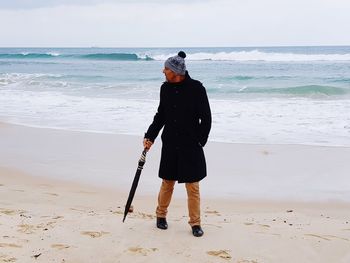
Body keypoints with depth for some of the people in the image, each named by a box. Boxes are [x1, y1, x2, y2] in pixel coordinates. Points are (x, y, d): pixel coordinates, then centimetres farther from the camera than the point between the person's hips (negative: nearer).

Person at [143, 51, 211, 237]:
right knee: (167, 182, 13)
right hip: (170, 145, 4)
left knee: (192, 186, 3)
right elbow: (161, 115, 14)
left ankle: (195, 223, 15)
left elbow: (206, 118, -6)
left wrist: (200, 141, -9)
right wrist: (150, 136, 7)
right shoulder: (165, 88, 4)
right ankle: (161, 215, 32)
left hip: (191, 146, -3)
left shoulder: (196, 88, -10)